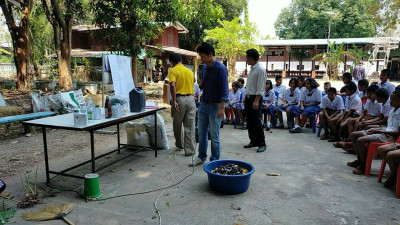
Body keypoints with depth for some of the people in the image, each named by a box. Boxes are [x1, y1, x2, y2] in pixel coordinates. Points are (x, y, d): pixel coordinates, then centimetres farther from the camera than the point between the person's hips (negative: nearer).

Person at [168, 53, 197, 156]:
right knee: (190, 126, 5)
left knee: (177, 124, 17)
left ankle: (179, 144, 35)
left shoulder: (173, 71, -4)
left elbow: (172, 86, -19)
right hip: (190, 98, 4)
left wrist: (174, 101, -17)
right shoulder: (190, 71, 12)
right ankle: (190, 150, 6)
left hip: (179, 99, -4)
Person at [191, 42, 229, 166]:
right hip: (203, 104, 7)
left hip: (215, 105, -7)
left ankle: (215, 160, 17)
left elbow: (224, 89, -18)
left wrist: (222, 107, -25)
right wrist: (202, 85, 0)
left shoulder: (220, 68, -13)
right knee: (202, 133, 14)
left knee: (214, 135, 2)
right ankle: (201, 157, 29)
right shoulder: (204, 67, 10)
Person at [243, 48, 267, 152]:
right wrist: (246, 97, 16)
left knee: (256, 122, -6)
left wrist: (256, 101, -23)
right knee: (249, 121, 12)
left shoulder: (260, 70, -13)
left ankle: (262, 144, 4)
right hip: (248, 98, 9)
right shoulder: (252, 69, 14)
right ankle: (253, 141, 24)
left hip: (255, 98, -9)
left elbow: (260, 88, -18)